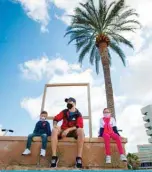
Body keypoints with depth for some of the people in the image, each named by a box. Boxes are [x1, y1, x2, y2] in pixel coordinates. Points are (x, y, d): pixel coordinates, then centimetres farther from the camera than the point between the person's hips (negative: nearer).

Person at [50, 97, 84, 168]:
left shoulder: (78, 114, -3)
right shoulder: (64, 112, 5)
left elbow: (80, 126, -14)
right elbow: (56, 119, 7)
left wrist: (69, 129, -26)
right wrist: (55, 125, -16)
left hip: (73, 131, -2)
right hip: (63, 131, 2)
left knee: (81, 130, -34)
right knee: (54, 130, -29)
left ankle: (79, 158, -35)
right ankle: (54, 156, -31)